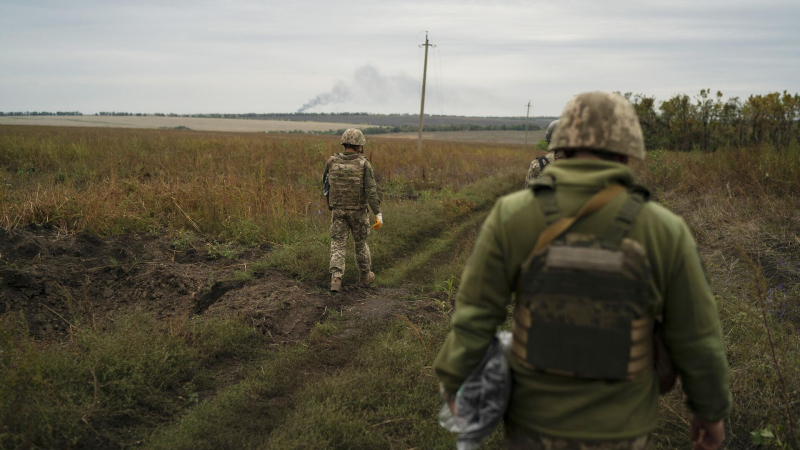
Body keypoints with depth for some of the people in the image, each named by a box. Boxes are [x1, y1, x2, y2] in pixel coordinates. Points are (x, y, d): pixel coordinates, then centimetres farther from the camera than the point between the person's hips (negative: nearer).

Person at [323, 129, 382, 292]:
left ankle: (336, 279, -13)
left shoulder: (332, 162, -4)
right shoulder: (364, 164, -13)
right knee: (361, 242, 18)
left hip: (338, 210, 1)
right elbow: (371, 191, -20)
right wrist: (378, 214, -20)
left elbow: (326, 185, 9)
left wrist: (330, 203, 26)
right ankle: (365, 275, 32)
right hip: (358, 211, -1)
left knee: (338, 245, 3)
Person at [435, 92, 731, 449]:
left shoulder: (512, 216, -16)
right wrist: (711, 409, 12)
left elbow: (475, 316, -13)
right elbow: (696, 339, -6)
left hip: (537, 420, 1)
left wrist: (454, 383, 4)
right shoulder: (664, 231, -14)